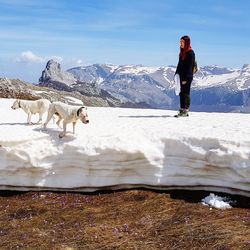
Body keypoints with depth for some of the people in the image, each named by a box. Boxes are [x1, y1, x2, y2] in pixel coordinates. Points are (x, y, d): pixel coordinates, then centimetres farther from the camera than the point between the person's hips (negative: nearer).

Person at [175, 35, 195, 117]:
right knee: (181, 93, 9)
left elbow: (189, 67, -16)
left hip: (187, 77, -8)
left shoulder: (190, 53, -11)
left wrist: (185, 78, -19)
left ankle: (186, 110, -1)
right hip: (181, 76, 8)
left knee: (186, 93, -5)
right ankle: (182, 110, 14)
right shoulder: (182, 52, 15)